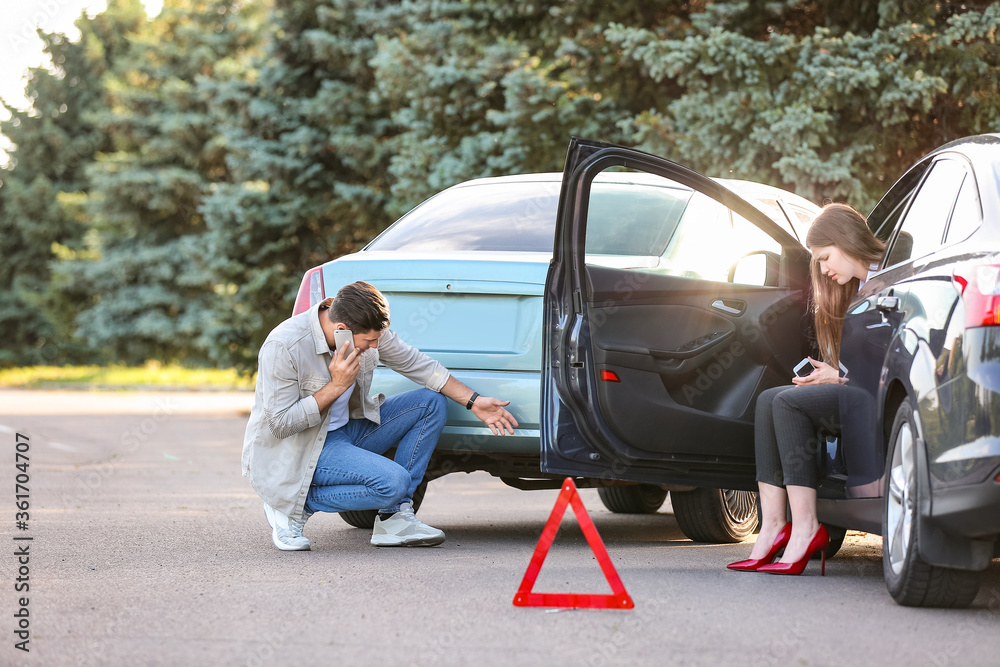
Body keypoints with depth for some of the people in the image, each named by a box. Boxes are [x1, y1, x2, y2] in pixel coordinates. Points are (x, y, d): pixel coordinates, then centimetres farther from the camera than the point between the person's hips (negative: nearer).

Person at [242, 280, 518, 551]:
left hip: (345, 429, 8)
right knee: (393, 482, -28)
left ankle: (394, 516, -4)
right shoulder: (283, 346, -27)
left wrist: (474, 402, 3)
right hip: (298, 452, -8)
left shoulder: (367, 329, -8)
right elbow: (280, 424, -24)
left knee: (431, 403, -3)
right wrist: (336, 386, -27)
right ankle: (294, 507, -9)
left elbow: (415, 363, 6)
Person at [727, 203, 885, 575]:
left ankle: (805, 527, -23)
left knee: (791, 402, -21)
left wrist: (840, 378, -10)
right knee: (769, 401, -4)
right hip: (857, 393, 10)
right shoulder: (859, 286, 21)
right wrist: (828, 374, 4)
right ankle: (773, 526, -15)